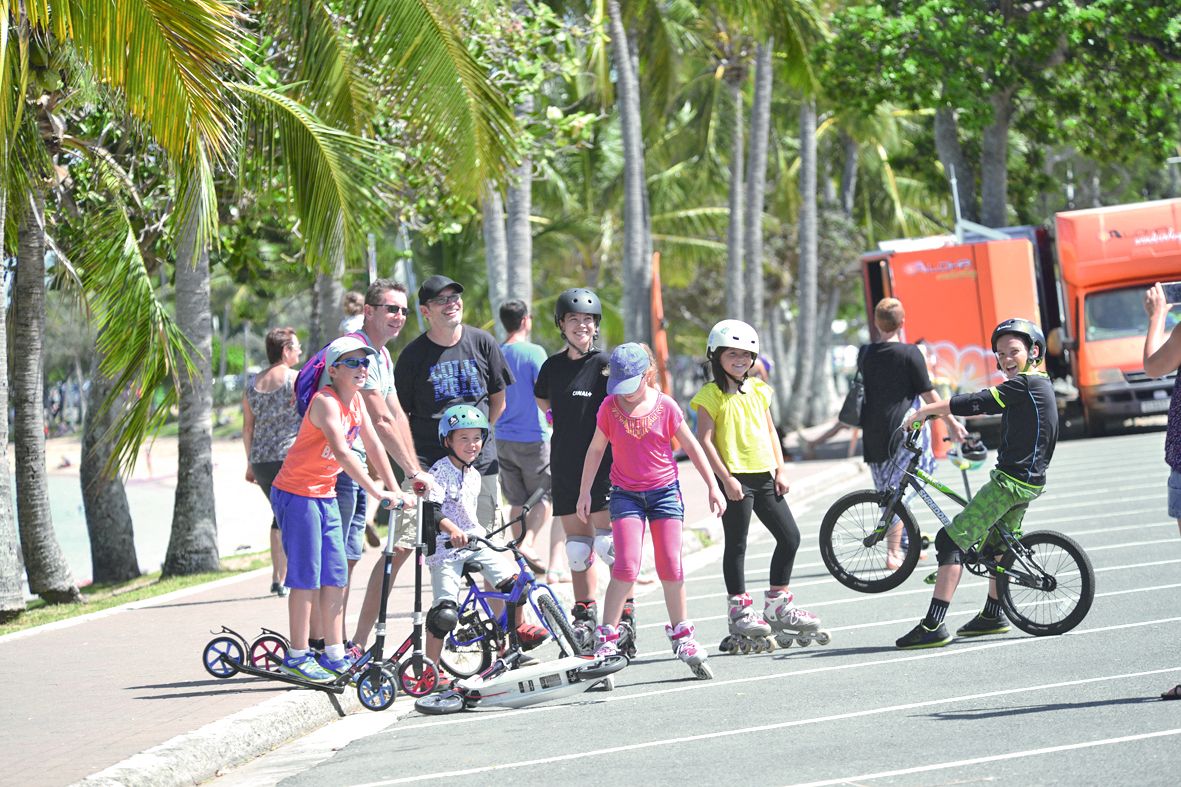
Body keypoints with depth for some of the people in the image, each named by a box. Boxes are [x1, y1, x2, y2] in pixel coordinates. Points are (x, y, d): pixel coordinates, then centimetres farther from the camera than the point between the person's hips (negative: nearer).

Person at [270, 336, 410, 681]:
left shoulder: (355, 400, 4)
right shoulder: (326, 402, -22)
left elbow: (373, 445, 11)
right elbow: (342, 451, -34)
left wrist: (394, 489, 6)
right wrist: (376, 492, -39)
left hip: (325, 494, 8)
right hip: (296, 494, -8)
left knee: (336, 575, 7)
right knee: (307, 575, -6)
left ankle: (334, 656, 12)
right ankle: (297, 657, 1)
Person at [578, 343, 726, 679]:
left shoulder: (665, 406, -6)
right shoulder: (610, 407, -4)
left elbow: (691, 446, 3)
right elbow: (596, 449, 7)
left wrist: (713, 487, 3)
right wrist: (585, 492, 8)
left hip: (664, 490, 0)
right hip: (626, 494, 0)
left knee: (670, 566, 1)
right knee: (626, 567, -14)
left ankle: (681, 636, 15)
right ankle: (606, 638, -10)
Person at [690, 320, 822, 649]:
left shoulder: (758, 390, 13)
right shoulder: (711, 396, -6)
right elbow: (705, 440, -11)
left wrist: (780, 469, 8)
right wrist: (726, 479, -17)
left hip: (764, 476, 7)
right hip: (735, 478, -7)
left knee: (790, 537, 7)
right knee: (736, 544, 0)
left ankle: (778, 606, 17)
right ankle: (739, 611, 7)